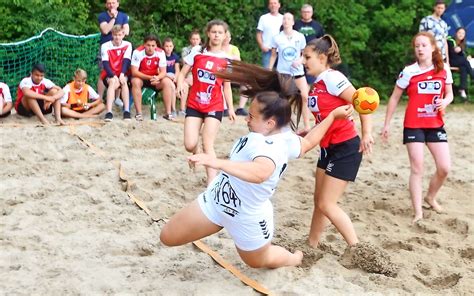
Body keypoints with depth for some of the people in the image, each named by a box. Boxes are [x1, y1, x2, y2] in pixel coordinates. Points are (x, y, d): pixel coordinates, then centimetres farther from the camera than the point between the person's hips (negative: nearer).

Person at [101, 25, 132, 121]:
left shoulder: (127, 45, 2)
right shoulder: (105, 46, -3)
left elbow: (126, 61, -8)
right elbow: (105, 64, -11)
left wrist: (122, 74, -24)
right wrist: (113, 76, -26)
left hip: (122, 75, 1)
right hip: (109, 75, -1)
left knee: (124, 82, -34)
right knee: (113, 82, -35)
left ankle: (126, 110, -38)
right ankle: (109, 112, -45)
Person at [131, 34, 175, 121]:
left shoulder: (160, 53, -16)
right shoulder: (138, 52, -23)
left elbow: (163, 72, -15)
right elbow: (134, 72, -25)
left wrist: (157, 78, -39)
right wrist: (150, 78, -37)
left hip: (155, 78, 2)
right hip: (141, 77, -2)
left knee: (167, 82, -23)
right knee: (135, 81, -34)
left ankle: (168, 113, -19)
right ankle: (139, 113, -30)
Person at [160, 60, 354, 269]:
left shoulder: (272, 148, -38)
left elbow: (259, 173, -60)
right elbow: (307, 143, 7)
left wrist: (218, 163, -70)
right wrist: (332, 116, 16)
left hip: (246, 217, -7)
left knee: (258, 262, 26)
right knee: (168, 238, 8)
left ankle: (294, 259, 57)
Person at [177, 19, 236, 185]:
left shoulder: (227, 59, 1)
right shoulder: (197, 53, 1)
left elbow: (227, 86, 6)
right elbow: (183, 73, 5)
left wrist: (230, 108, 0)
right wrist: (181, 84, -17)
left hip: (214, 107, -1)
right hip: (194, 105, 1)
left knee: (207, 145, -11)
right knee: (190, 145, -6)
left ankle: (212, 182, -9)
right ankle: (196, 154, 32)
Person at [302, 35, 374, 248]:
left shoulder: (332, 78, -17)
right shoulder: (317, 84, 9)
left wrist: (366, 134, -28)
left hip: (346, 148, -9)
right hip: (328, 149, 9)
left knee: (327, 204, -7)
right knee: (319, 202, 14)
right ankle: (312, 247, 26)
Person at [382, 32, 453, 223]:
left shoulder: (444, 70, 1)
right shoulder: (409, 72, -7)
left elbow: (449, 94, 12)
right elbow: (394, 98, 0)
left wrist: (445, 102, -12)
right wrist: (387, 124, -1)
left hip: (436, 125, 3)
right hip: (413, 126, -3)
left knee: (444, 168, 0)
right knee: (417, 169, -4)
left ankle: (431, 197, 29)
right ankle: (418, 213, 3)